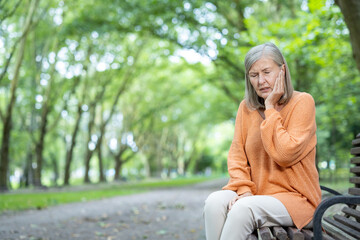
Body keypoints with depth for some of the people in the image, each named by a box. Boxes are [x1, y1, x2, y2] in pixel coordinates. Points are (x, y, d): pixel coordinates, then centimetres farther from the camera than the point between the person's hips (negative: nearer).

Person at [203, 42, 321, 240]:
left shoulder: (302, 102, -8)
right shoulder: (246, 107, 8)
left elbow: (285, 154, -20)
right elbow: (236, 156, 6)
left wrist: (270, 108, -13)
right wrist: (244, 190, -12)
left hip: (295, 198, -4)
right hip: (255, 194, 5)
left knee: (244, 208, -32)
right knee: (215, 201, -25)